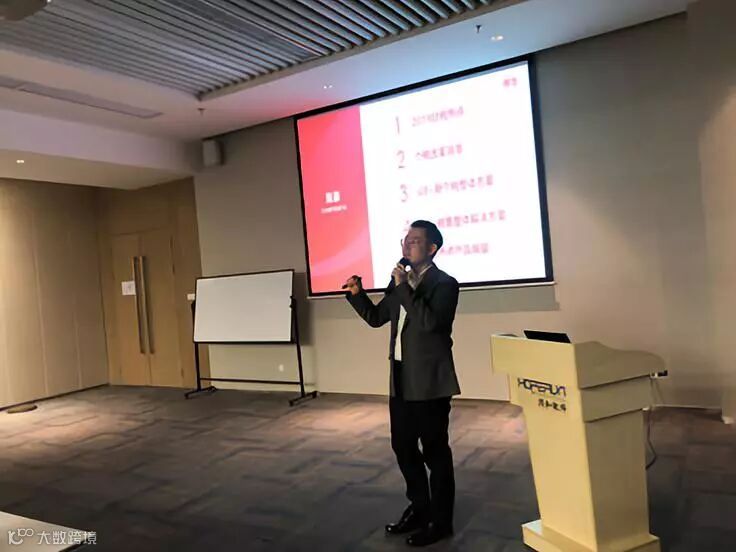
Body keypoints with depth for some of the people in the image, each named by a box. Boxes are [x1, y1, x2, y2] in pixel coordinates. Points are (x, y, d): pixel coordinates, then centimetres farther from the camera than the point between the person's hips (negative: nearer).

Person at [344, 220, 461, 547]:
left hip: (429, 382, -8)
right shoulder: (400, 281, 11)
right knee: (403, 448, 17)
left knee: (435, 452, 4)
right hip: (401, 380, 8)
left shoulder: (444, 284, -11)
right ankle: (419, 508, 36)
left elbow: (429, 322, -26)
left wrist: (404, 288, -23)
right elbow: (376, 318, 15)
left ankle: (440, 521, 21)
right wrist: (357, 294, 1)